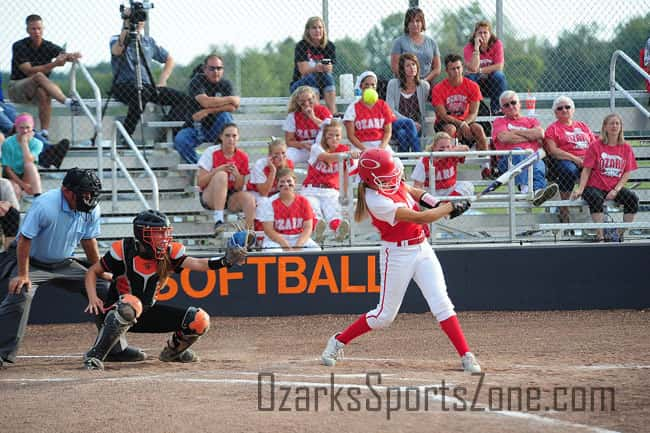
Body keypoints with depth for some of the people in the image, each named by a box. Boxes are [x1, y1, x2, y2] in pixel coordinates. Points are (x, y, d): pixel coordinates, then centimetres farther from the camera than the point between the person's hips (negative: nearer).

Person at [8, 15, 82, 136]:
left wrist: (72, 56, -42)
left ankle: (44, 132, -36)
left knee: (43, 93, -35)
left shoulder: (49, 47, 0)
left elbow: (64, 55, -15)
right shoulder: (19, 46, -10)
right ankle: (67, 101, -50)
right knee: (39, 76, -34)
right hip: (16, 88, -3)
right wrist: (54, 64, -30)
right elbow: (29, 71, -20)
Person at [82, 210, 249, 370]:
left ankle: (172, 352, 20)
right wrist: (93, 298, -23)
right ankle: (94, 356, -33)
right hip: (115, 310, -5)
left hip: (147, 311, 5)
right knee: (131, 305, -43)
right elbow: (93, 272, -6)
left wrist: (224, 261, -40)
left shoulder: (169, 252, -7)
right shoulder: (123, 250, -16)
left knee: (199, 320, -9)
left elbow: (196, 264, -22)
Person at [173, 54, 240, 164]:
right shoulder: (197, 81, -6)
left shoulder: (226, 84, 1)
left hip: (216, 128, 1)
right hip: (197, 127, -1)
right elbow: (205, 102, -22)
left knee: (225, 116, -30)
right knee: (180, 140, -29)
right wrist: (230, 99, -13)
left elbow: (232, 107, -16)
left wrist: (207, 111, -26)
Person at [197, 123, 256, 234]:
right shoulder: (211, 152, -6)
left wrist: (236, 174, -17)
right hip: (209, 197, -3)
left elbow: (239, 188, 3)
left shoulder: (242, 157, 2)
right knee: (221, 175, -33)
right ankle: (218, 221, -42)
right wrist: (218, 170, -23)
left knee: (249, 197, -29)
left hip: (231, 198, 3)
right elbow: (201, 183, -10)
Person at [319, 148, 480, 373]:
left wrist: (439, 204, 4)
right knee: (384, 315, 4)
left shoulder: (393, 183, -2)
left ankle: (467, 357, -6)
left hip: (422, 249, 6)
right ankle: (338, 341, 25)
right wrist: (450, 208, -17)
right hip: (397, 254, -6)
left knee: (442, 304, -4)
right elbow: (420, 218, -26)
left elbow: (412, 192, 22)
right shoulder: (377, 201, -26)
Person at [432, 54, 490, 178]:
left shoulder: (472, 86, -4)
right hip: (444, 123, -2)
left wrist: (464, 124, -26)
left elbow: (473, 113, -5)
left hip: (465, 121, 2)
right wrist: (461, 124, -27)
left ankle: (486, 167, -28)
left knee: (478, 128, -28)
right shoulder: (438, 89, -10)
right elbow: (443, 115, -14)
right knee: (450, 129, -36)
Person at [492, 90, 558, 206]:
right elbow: (504, 138, 0)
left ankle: (538, 190, -69)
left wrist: (516, 132, 8)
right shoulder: (499, 122, 24)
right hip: (507, 160, -2)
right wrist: (530, 137, 8)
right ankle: (524, 187, -64)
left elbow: (540, 134, 5)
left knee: (539, 163, -35)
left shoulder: (532, 121, 30)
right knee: (517, 152, -38)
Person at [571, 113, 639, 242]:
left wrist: (616, 190, -10)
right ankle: (600, 236, -31)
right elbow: (587, 169, -3)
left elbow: (627, 173, 5)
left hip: (615, 188, 3)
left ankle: (620, 234, -16)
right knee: (596, 199, -36)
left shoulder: (626, 148, 9)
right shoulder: (595, 145, 1)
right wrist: (580, 189, -16)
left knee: (633, 199, -24)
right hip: (595, 187, -3)